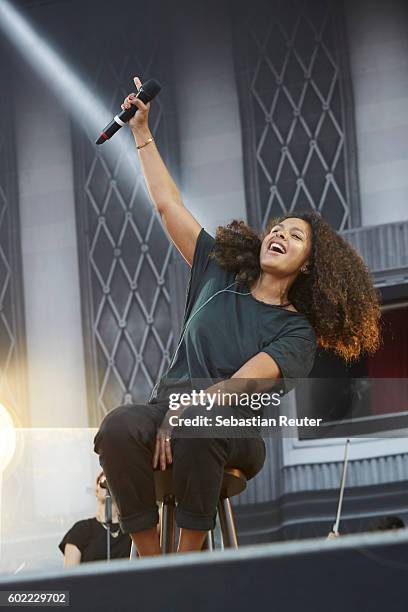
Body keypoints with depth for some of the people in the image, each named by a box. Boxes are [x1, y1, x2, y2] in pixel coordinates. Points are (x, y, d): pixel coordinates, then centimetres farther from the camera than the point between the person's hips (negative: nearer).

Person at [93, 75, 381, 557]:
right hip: (167, 408, 3)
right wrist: (142, 133, 18)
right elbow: (168, 204, 19)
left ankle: (189, 555, -30)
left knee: (199, 425, -42)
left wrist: (184, 412, -23)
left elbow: (242, 385, -10)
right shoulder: (219, 276, 18)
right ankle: (148, 558, -29)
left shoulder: (297, 331, 6)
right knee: (118, 426, -34)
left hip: (234, 432, -3)